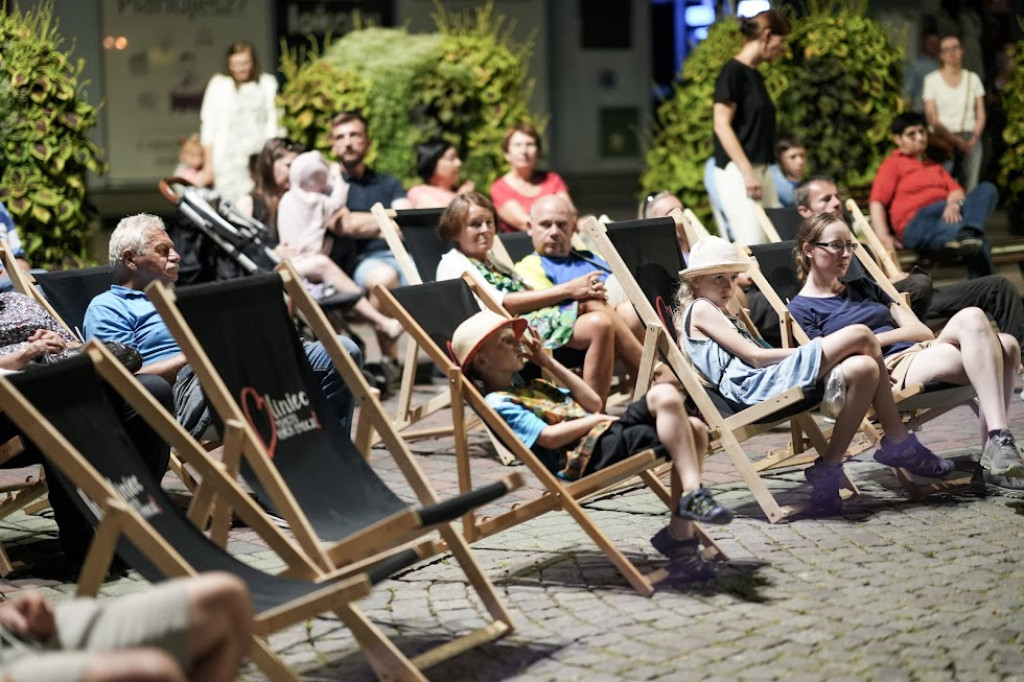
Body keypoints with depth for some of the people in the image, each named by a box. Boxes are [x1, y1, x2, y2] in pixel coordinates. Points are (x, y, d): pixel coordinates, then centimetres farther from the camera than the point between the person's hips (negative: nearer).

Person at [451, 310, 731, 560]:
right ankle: (693, 495, -27)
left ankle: (680, 530, -2)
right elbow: (550, 437, -13)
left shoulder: (534, 387, 28)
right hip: (586, 456, -10)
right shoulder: (498, 403, -1)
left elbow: (593, 402, 20)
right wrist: (597, 419, -6)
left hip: (609, 435, 10)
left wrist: (549, 362, 20)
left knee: (694, 430, -3)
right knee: (665, 396, -23)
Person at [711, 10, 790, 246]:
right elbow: (721, 125, -15)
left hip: (760, 170, 9)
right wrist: (747, 172, -20)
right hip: (737, 171, -9)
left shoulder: (755, 75, 16)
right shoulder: (734, 71, -9)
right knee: (753, 246, -13)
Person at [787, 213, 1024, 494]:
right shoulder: (800, 309, 10)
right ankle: (998, 443, -36)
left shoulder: (863, 288, 29)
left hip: (919, 357, 7)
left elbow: (922, 331, 18)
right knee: (972, 318, -28)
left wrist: (874, 340, 1)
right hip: (889, 375, -7)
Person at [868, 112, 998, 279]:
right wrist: (884, 237, -19)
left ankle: (967, 233, -43)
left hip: (946, 220, 6)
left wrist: (954, 204, -13)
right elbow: (877, 203, -2)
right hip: (916, 226, -6)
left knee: (987, 188, -21)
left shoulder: (934, 166, 31)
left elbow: (956, 191, 14)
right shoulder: (892, 164, 12)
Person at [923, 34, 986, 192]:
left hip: (970, 139, 3)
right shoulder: (932, 79, 5)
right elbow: (932, 118, -2)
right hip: (942, 140, -3)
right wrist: (955, 141, -10)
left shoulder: (973, 78, 13)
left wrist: (974, 139, -5)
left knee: (970, 189, -4)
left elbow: (981, 114, 12)